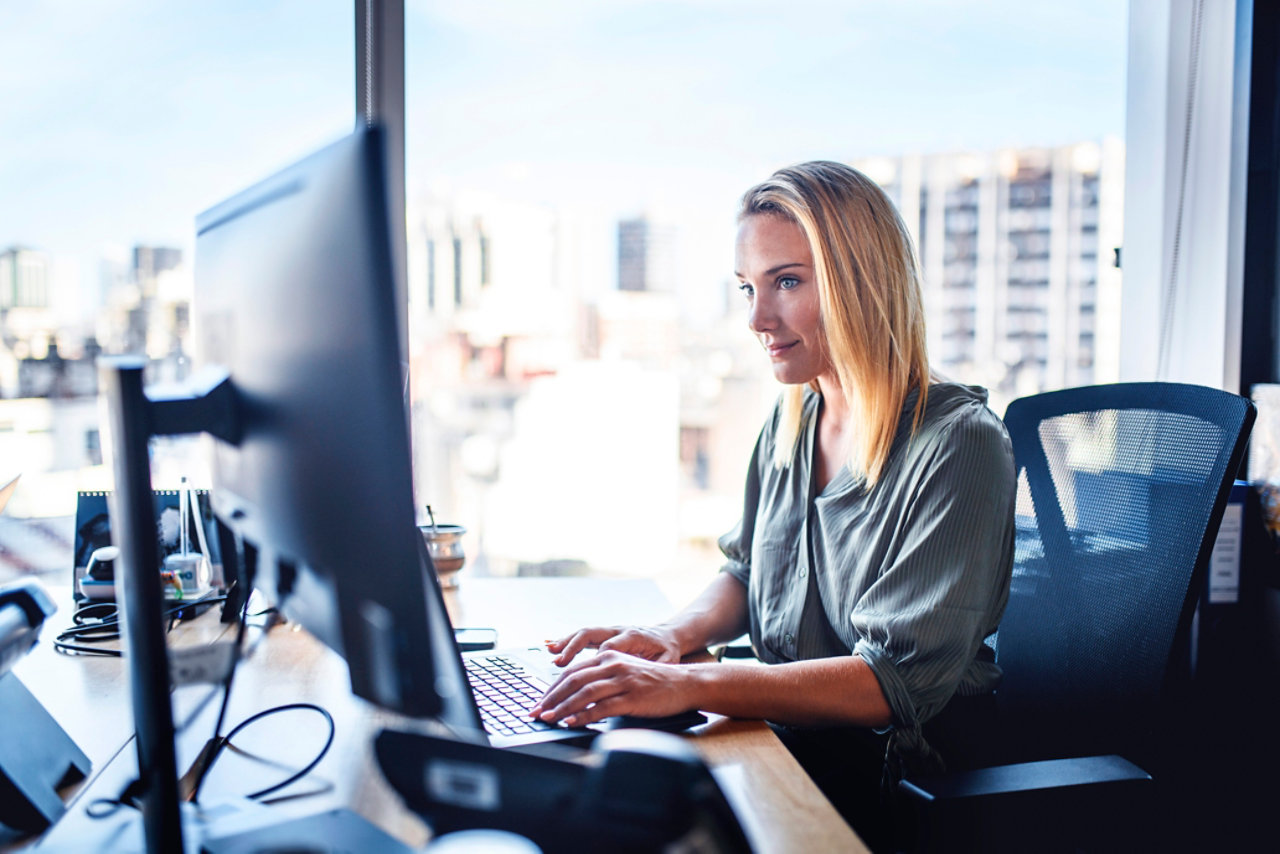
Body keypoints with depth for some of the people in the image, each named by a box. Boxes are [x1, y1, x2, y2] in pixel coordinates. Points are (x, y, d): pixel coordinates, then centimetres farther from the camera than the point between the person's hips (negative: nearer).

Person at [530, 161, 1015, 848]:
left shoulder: (957, 443, -17)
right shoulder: (790, 422, 5)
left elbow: (900, 679, -24)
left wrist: (691, 686, -34)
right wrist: (676, 634, -8)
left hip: (892, 775, -6)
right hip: (780, 732, 6)